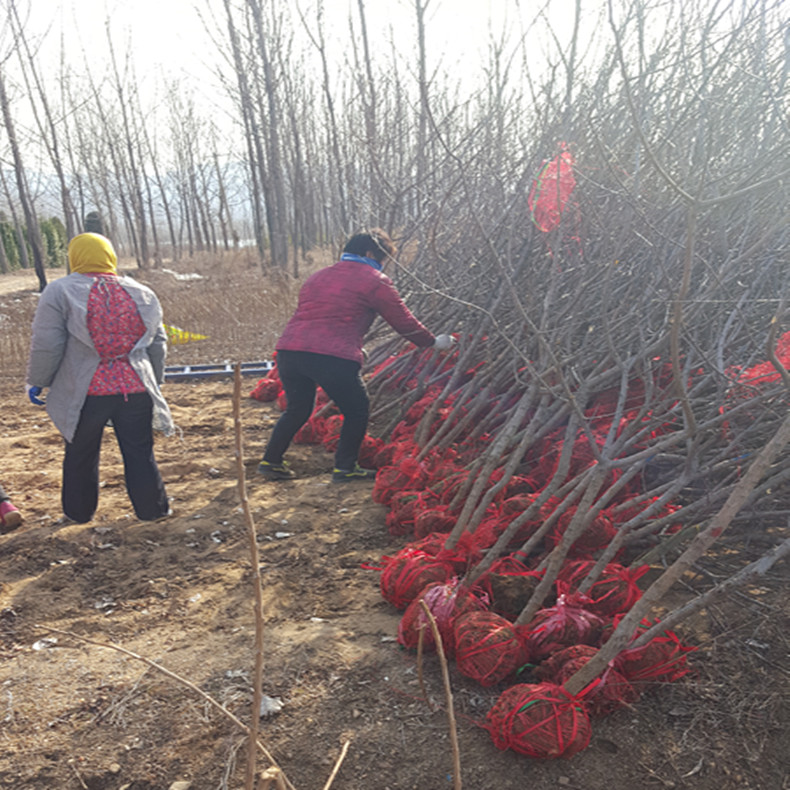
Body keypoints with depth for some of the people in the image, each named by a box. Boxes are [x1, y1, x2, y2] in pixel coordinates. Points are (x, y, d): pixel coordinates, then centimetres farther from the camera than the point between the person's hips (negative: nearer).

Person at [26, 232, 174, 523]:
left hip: (85, 392, -2)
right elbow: (157, 344, 13)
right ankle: (152, 509, 20)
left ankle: (78, 511, 31)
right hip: (136, 390, 2)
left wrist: (37, 381, 7)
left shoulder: (60, 292, -5)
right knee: (139, 453, 12)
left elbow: (46, 345, -7)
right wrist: (155, 382, 24)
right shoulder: (142, 293, 8)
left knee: (81, 455, 16)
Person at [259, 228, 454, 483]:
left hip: (289, 349, 7)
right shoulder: (375, 281, 5)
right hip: (332, 357, -7)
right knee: (357, 410, 13)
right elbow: (404, 322, 8)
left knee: (297, 408, 25)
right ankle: (345, 467, 16)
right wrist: (434, 342, 24)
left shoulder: (318, 276, 26)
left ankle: (271, 461, 27)